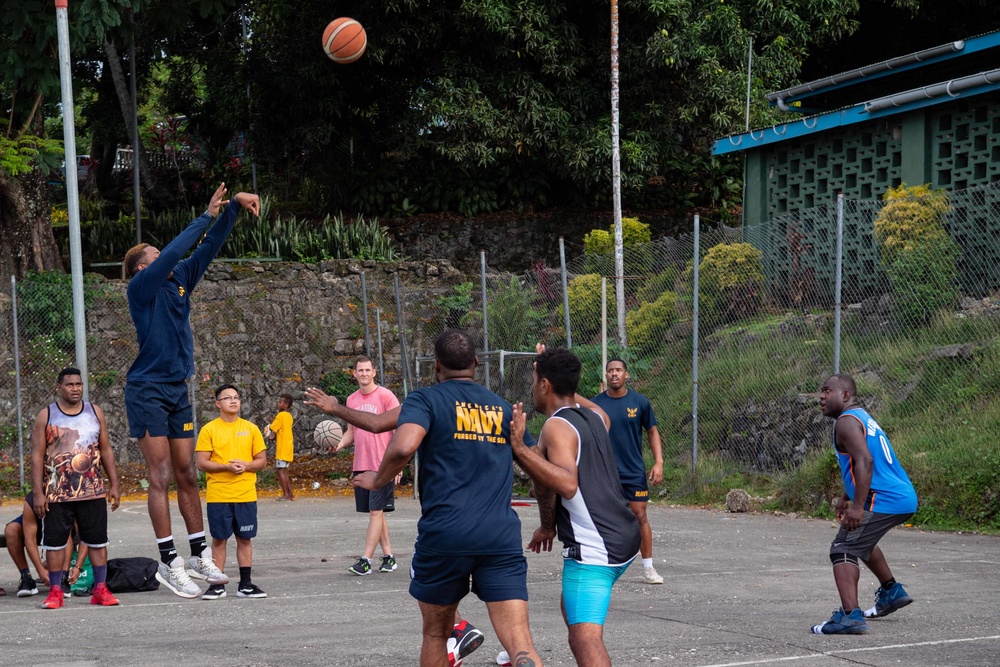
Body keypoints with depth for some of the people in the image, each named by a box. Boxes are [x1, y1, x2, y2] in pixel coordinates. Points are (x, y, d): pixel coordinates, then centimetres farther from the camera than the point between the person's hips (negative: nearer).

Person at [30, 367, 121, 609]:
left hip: (93, 491, 2)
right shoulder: (46, 416, 0)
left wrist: (114, 484, 7)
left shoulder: (95, 412, 9)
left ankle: (100, 589, 9)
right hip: (56, 494, -2)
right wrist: (38, 493, -9)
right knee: (55, 542, 1)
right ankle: (55, 591, 10)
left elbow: (106, 450, 13)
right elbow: (37, 455, -2)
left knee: (98, 541, 3)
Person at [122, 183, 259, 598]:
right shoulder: (140, 288, -8)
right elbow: (174, 253, -20)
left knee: (187, 475, 9)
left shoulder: (180, 280, 12)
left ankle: (199, 555, 13)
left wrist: (234, 207, 0)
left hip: (177, 390, 7)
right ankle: (169, 563, -6)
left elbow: (207, 248, 9)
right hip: (147, 389, -7)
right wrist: (207, 215, -15)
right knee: (161, 476, -7)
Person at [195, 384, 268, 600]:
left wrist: (245, 466, -11)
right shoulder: (209, 430, 0)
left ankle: (245, 584, 12)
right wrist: (227, 466, -18)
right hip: (218, 496, -2)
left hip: (246, 495, 2)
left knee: (245, 539, 5)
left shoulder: (251, 429, 7)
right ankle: (218, 585, 8)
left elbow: (262, 460, 9)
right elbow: (202, 463, -5)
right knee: (219, 539, 2)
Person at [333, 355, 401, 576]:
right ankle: (388, 556, 17)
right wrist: (340, 444, -1)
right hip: (361, 465, 6)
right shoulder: (352, 400, 12)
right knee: (375, 512, 9)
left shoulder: (385, 396, -6)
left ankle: (366, 560, -10)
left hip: (382, 465, -6)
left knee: (376, 511, -7)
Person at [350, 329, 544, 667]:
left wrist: (377, 480, 2)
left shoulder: (425, 399, 3)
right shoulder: (502, 408, 17)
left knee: (436, 634, 20)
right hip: (502, 536, 2)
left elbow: (403, 447, -16)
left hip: (444, 535, -2)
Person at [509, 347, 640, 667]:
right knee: (573, 608, 31)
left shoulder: (556, 427, -13)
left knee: (585, 638, -20)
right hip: (624, 535, 10)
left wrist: (520, 449, -28)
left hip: (592, 546, -10)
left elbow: (568, 484, -29)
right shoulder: (597, 416, 12)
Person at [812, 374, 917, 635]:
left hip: (883, 500, -10)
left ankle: (850, 616, -32)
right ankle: (891, 591, 47)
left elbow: (865, 461, -24)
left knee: (843, 550, -16)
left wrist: (858, 506, -28)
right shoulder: (864, 417, 21)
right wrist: (846, 497, 38)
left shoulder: (846, 421, -10)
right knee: (862, 541, 34)